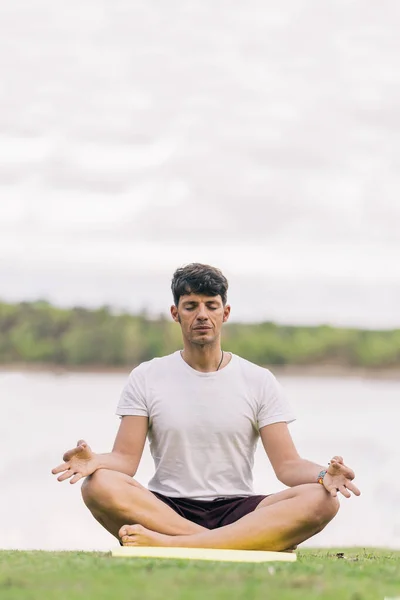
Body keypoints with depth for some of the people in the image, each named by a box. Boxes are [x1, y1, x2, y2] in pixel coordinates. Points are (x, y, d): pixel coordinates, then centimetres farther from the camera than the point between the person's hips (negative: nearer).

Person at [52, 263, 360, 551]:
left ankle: (171, 543, -41)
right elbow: (126, 459, 2)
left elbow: (287, 464, 3)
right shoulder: (147, 378, 10)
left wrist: (323, 475, -21)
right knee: (99, 486, -32)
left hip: (238, 513, 1)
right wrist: (96, 461, -22)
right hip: (166, 509, 0)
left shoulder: (259, 381, 10)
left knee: (321, 501, -30)